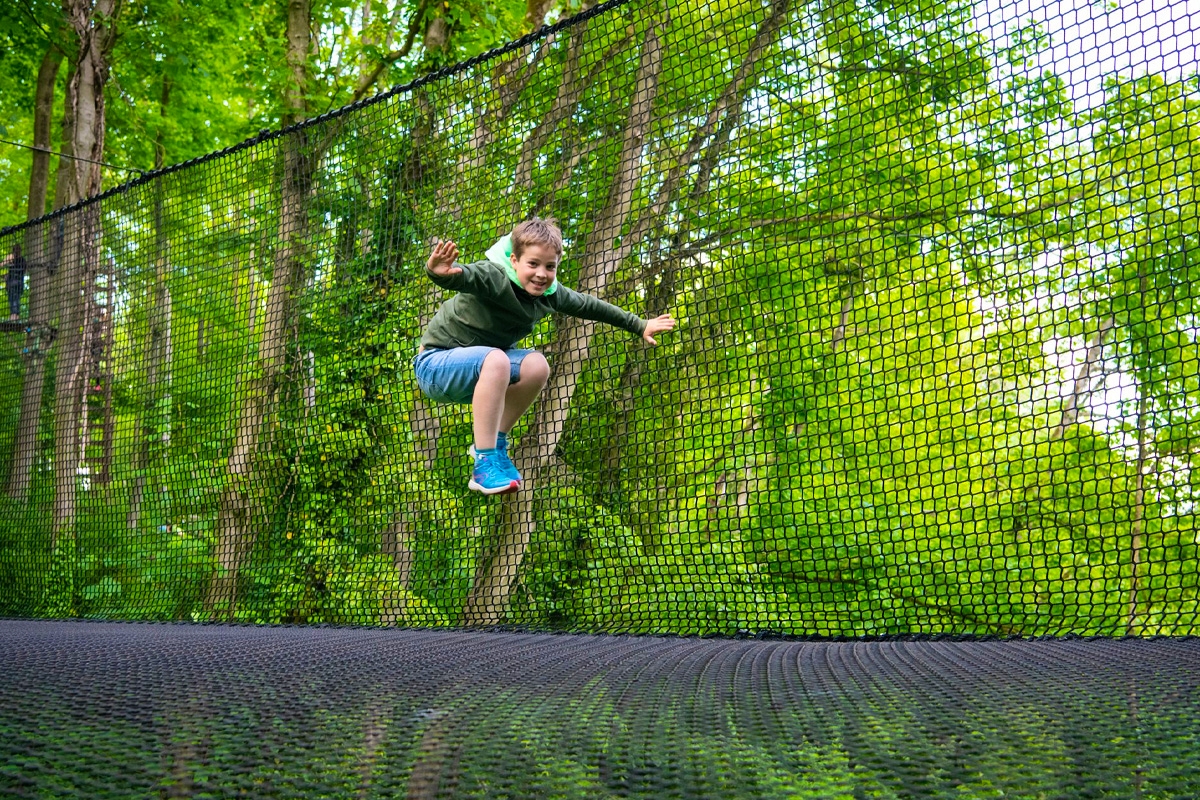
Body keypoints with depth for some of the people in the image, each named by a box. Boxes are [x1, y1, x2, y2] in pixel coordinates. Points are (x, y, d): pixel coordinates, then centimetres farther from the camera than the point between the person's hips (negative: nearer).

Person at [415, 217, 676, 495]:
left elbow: (588, 305, 13)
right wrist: (439, 272, -71)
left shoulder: (550, 293, -3)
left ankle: (492, 443, 3)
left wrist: (639, 325, 20)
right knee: (495, 360, -34)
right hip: (435, 363, -7)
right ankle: (484, 464, -29)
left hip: (478, 365, 7)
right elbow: (465, 276, -47)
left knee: (536, 365, -13)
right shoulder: (494, 278, -26)